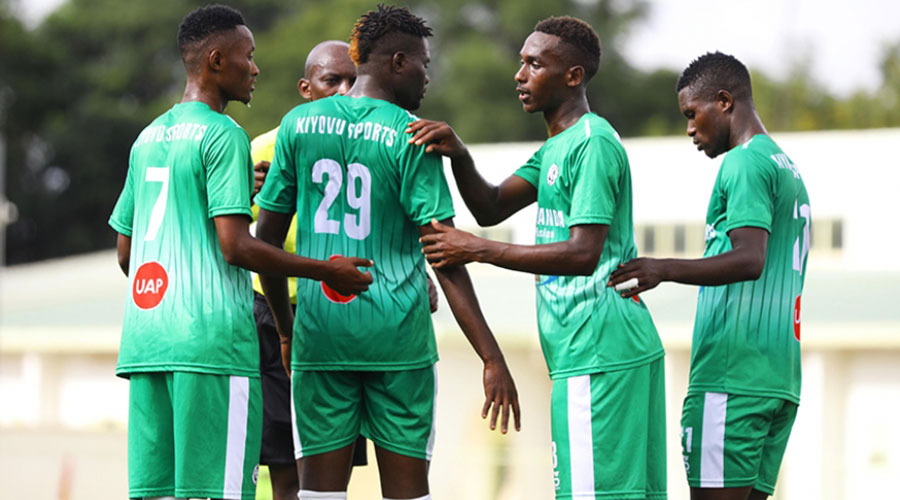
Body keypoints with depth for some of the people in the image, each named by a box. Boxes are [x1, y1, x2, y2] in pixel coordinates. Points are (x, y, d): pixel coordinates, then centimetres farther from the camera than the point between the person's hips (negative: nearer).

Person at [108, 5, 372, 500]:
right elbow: (236, 246, -14)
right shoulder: (223, 135, -6)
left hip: (144, 342, 8)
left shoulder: (147, 138, 18)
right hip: (212, 338, -8)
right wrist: (326, 271, -6)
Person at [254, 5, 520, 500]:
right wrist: (492, 358, -11)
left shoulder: (298, 124, 6)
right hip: (398, 334, -3)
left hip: (319, 331, 3)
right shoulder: (411, 136, -5)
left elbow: (266, 238, 9)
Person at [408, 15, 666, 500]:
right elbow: (491, 207, 16)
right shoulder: (555, 149, 21)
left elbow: (584, 254, -20)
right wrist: (459, 155, -3)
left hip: (597, 357, -10)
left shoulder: (593, 143, -12)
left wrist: (478, 250, -17)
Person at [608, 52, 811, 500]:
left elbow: (750, 259, -21)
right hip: (780, 378, 10)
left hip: (731, 376, -10)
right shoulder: (788, 169, 23)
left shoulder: (745, 163, -8)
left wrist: (666, 270, -29)